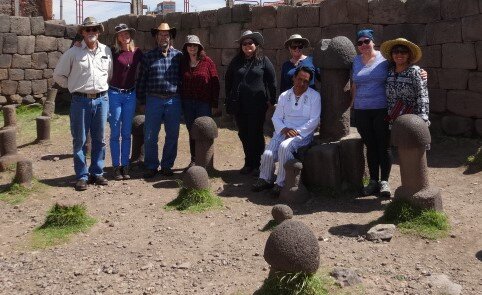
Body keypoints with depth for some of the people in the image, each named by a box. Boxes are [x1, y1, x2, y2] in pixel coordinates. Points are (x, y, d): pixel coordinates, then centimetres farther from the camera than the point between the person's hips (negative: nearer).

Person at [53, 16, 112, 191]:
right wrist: (73, 87, 4)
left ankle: (97, 173, 20)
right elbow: (59, 75, 6)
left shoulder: (106, 51, 7)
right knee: (80, 140, 2)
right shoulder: (73, 52, -1)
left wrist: (103, 87, 11)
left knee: (99, 139, 8)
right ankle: (82, 176, 11)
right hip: (80, 101, -2)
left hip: (101, 100, 3)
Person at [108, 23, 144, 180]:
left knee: (127, 133, 8)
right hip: (115, 94, -3)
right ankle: (116, 167, 10)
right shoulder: (114, 52, -6)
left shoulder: (137, 52, 4)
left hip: (130, 94, 3)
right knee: (115, 133, 2)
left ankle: (125, 166, 16)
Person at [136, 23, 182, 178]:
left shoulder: (178, 55, 5)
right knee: (150, 136, 1)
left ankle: (167, 166, 21)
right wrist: (142, 101, 3)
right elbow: (141, 80, 6)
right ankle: (151, 167, 15)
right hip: (154, 100, 0)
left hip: (173, 100, 1)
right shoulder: (148, 56, 5)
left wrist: (182, 98, 0)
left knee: (172, 136, 7)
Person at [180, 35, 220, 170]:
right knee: (192, 132, 9)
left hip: (204, 103, -4)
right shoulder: (183, 63, 8)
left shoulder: (207, 62, -3)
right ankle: (193, 160, 18)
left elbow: (215, 83, -4)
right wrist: (180, 102, 5)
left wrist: (215, 104, -7)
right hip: (187, 103, 4)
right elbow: (180, 83, 11)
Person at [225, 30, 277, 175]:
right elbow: (228, 80, 18)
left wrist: (272, 100, -3)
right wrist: (229, 98, 13)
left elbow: (272, 81, 0)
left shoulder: (263, 61, 0)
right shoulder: (236, 62, 10)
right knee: (243, 134, 8)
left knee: (255, 134, 1)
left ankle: (257, 164, 11)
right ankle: (249, 163, 20)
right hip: (239, 104, 4)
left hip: (257, 104, -4)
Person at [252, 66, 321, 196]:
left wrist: (297, 131, -14)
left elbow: (314, 120, -4)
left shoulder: (314, 96, 4)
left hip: (303, 133, -4)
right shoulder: (284, 96, 15)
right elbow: (276, 117, 11)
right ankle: (265, 179, 6)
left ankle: (281, 183, -23)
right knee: (268, 154, -20)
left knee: (284, 147, -34)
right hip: (283, 131, 4)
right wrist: (284, 129, -10)